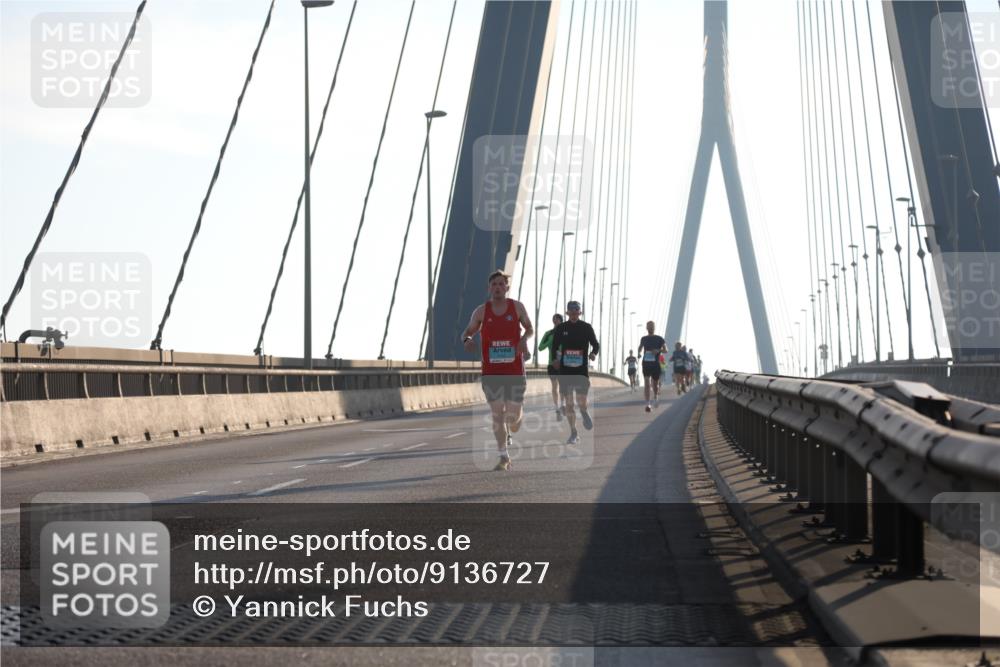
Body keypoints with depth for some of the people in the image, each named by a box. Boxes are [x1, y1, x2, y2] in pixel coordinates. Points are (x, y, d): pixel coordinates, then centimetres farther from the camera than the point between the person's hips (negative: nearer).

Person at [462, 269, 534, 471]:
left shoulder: (517, 307, 2)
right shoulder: (481, 311, 2)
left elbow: (529, 328, 14)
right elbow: (467, 332, 9)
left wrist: (524, 339, -9)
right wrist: (467, 340, -16)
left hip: (515, 371, 0)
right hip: (491, 372, 0)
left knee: (514, 413, 0)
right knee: (497, 413, -5)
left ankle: (510, 433, 38)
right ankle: (504, 457, 2)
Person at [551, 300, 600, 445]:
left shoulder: (586, 328, 1)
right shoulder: (561, 328, 5)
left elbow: (596, 345, 6)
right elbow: (555, 348, 12)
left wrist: (594, 353, -16)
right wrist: (555, 360, -6)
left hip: (582, 369, -2)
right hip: (565, 370, 2)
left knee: (581, 402, -10)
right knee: (568, 403, 0)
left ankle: (584, 413, 27)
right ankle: (573, 433, 11)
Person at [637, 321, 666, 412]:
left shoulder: (659, 339, 1)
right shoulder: (644, 339, 7)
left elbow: (665, 349, -5)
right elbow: (640, 348, 21)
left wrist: (658, 350, -24)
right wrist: (639, 353, -2)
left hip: (656, 364, 0)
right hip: (646, 363, 0)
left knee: (655, 383, 13)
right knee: (647, 383, -14)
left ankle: (656, 397, 44)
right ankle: (648, 404, -18)